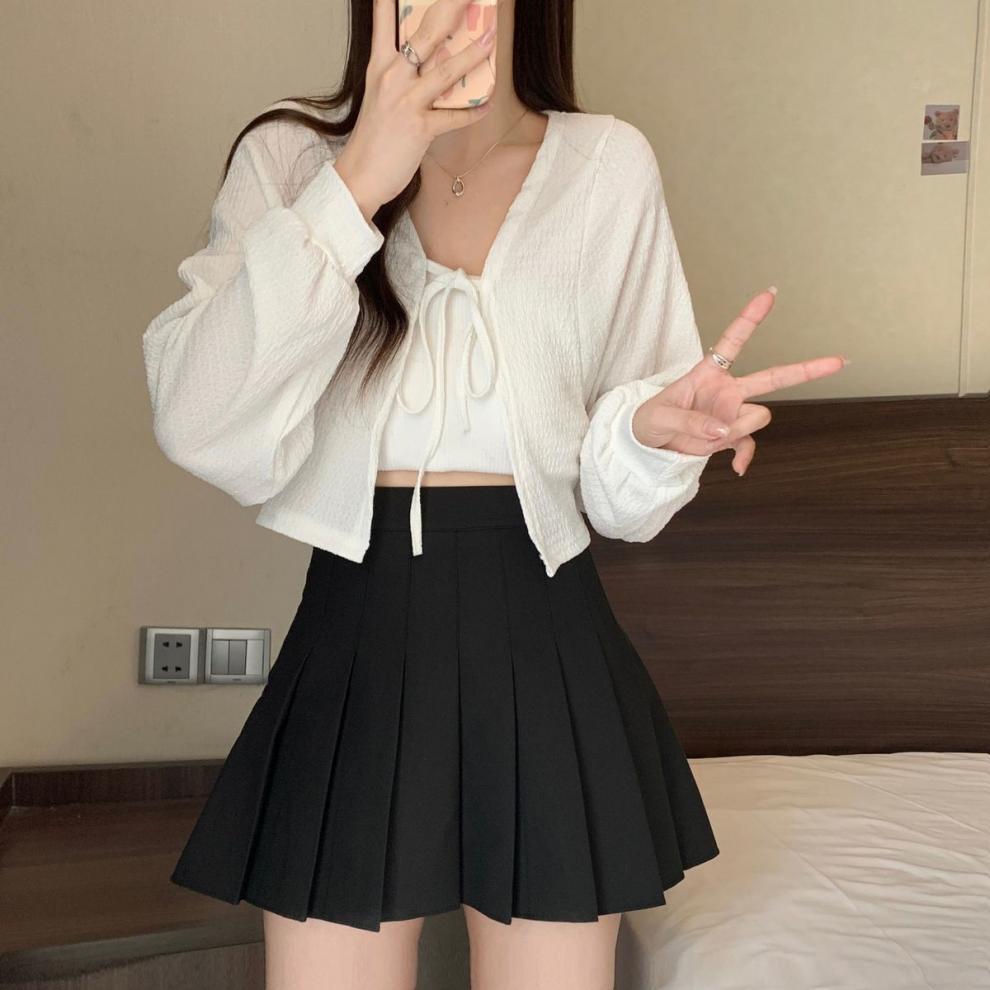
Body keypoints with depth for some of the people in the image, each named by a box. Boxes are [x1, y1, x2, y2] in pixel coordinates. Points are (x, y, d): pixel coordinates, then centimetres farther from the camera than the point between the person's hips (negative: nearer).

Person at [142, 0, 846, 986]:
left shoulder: (611, 166, 0)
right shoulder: (290, 157, -2)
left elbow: (614, 496, 5)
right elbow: (209, 438, -17)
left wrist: (650, 430, -18)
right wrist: (357, 185, -22)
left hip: (549, 655, 1)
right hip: (355, 652, 0)